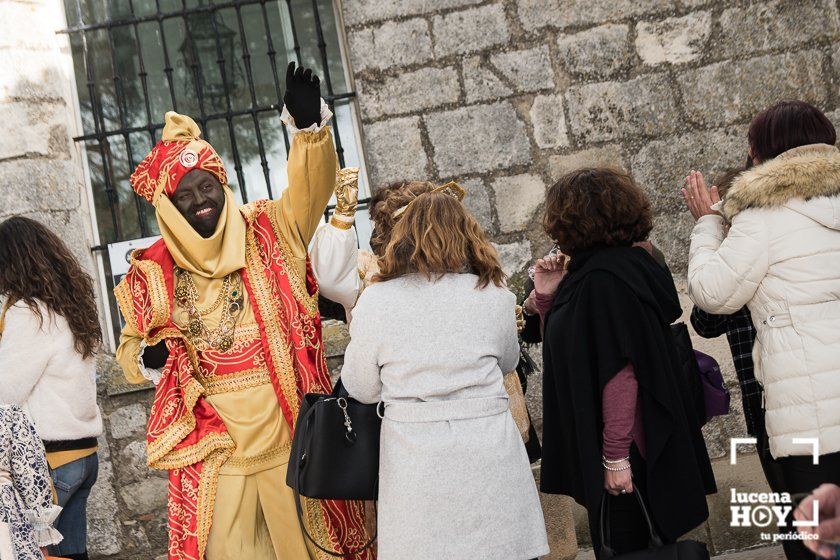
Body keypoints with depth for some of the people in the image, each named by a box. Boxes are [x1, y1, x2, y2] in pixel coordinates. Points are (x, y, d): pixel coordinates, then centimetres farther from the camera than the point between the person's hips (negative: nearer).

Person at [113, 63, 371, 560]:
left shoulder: (268, 233, 1)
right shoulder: (153, 275, 4)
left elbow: (310, 188, -13)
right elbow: (131, 346, 17)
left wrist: (310, 128, -29)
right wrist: (145, 357, -6)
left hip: (290, 434, 0)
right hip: (211, 447, 1)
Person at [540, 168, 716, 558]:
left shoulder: (601, 279, -19)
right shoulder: (622, 264, 10)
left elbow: (620, 369, -24)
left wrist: (615, 455, -22)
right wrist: (551, 297, 5)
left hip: (627, 452, -10)